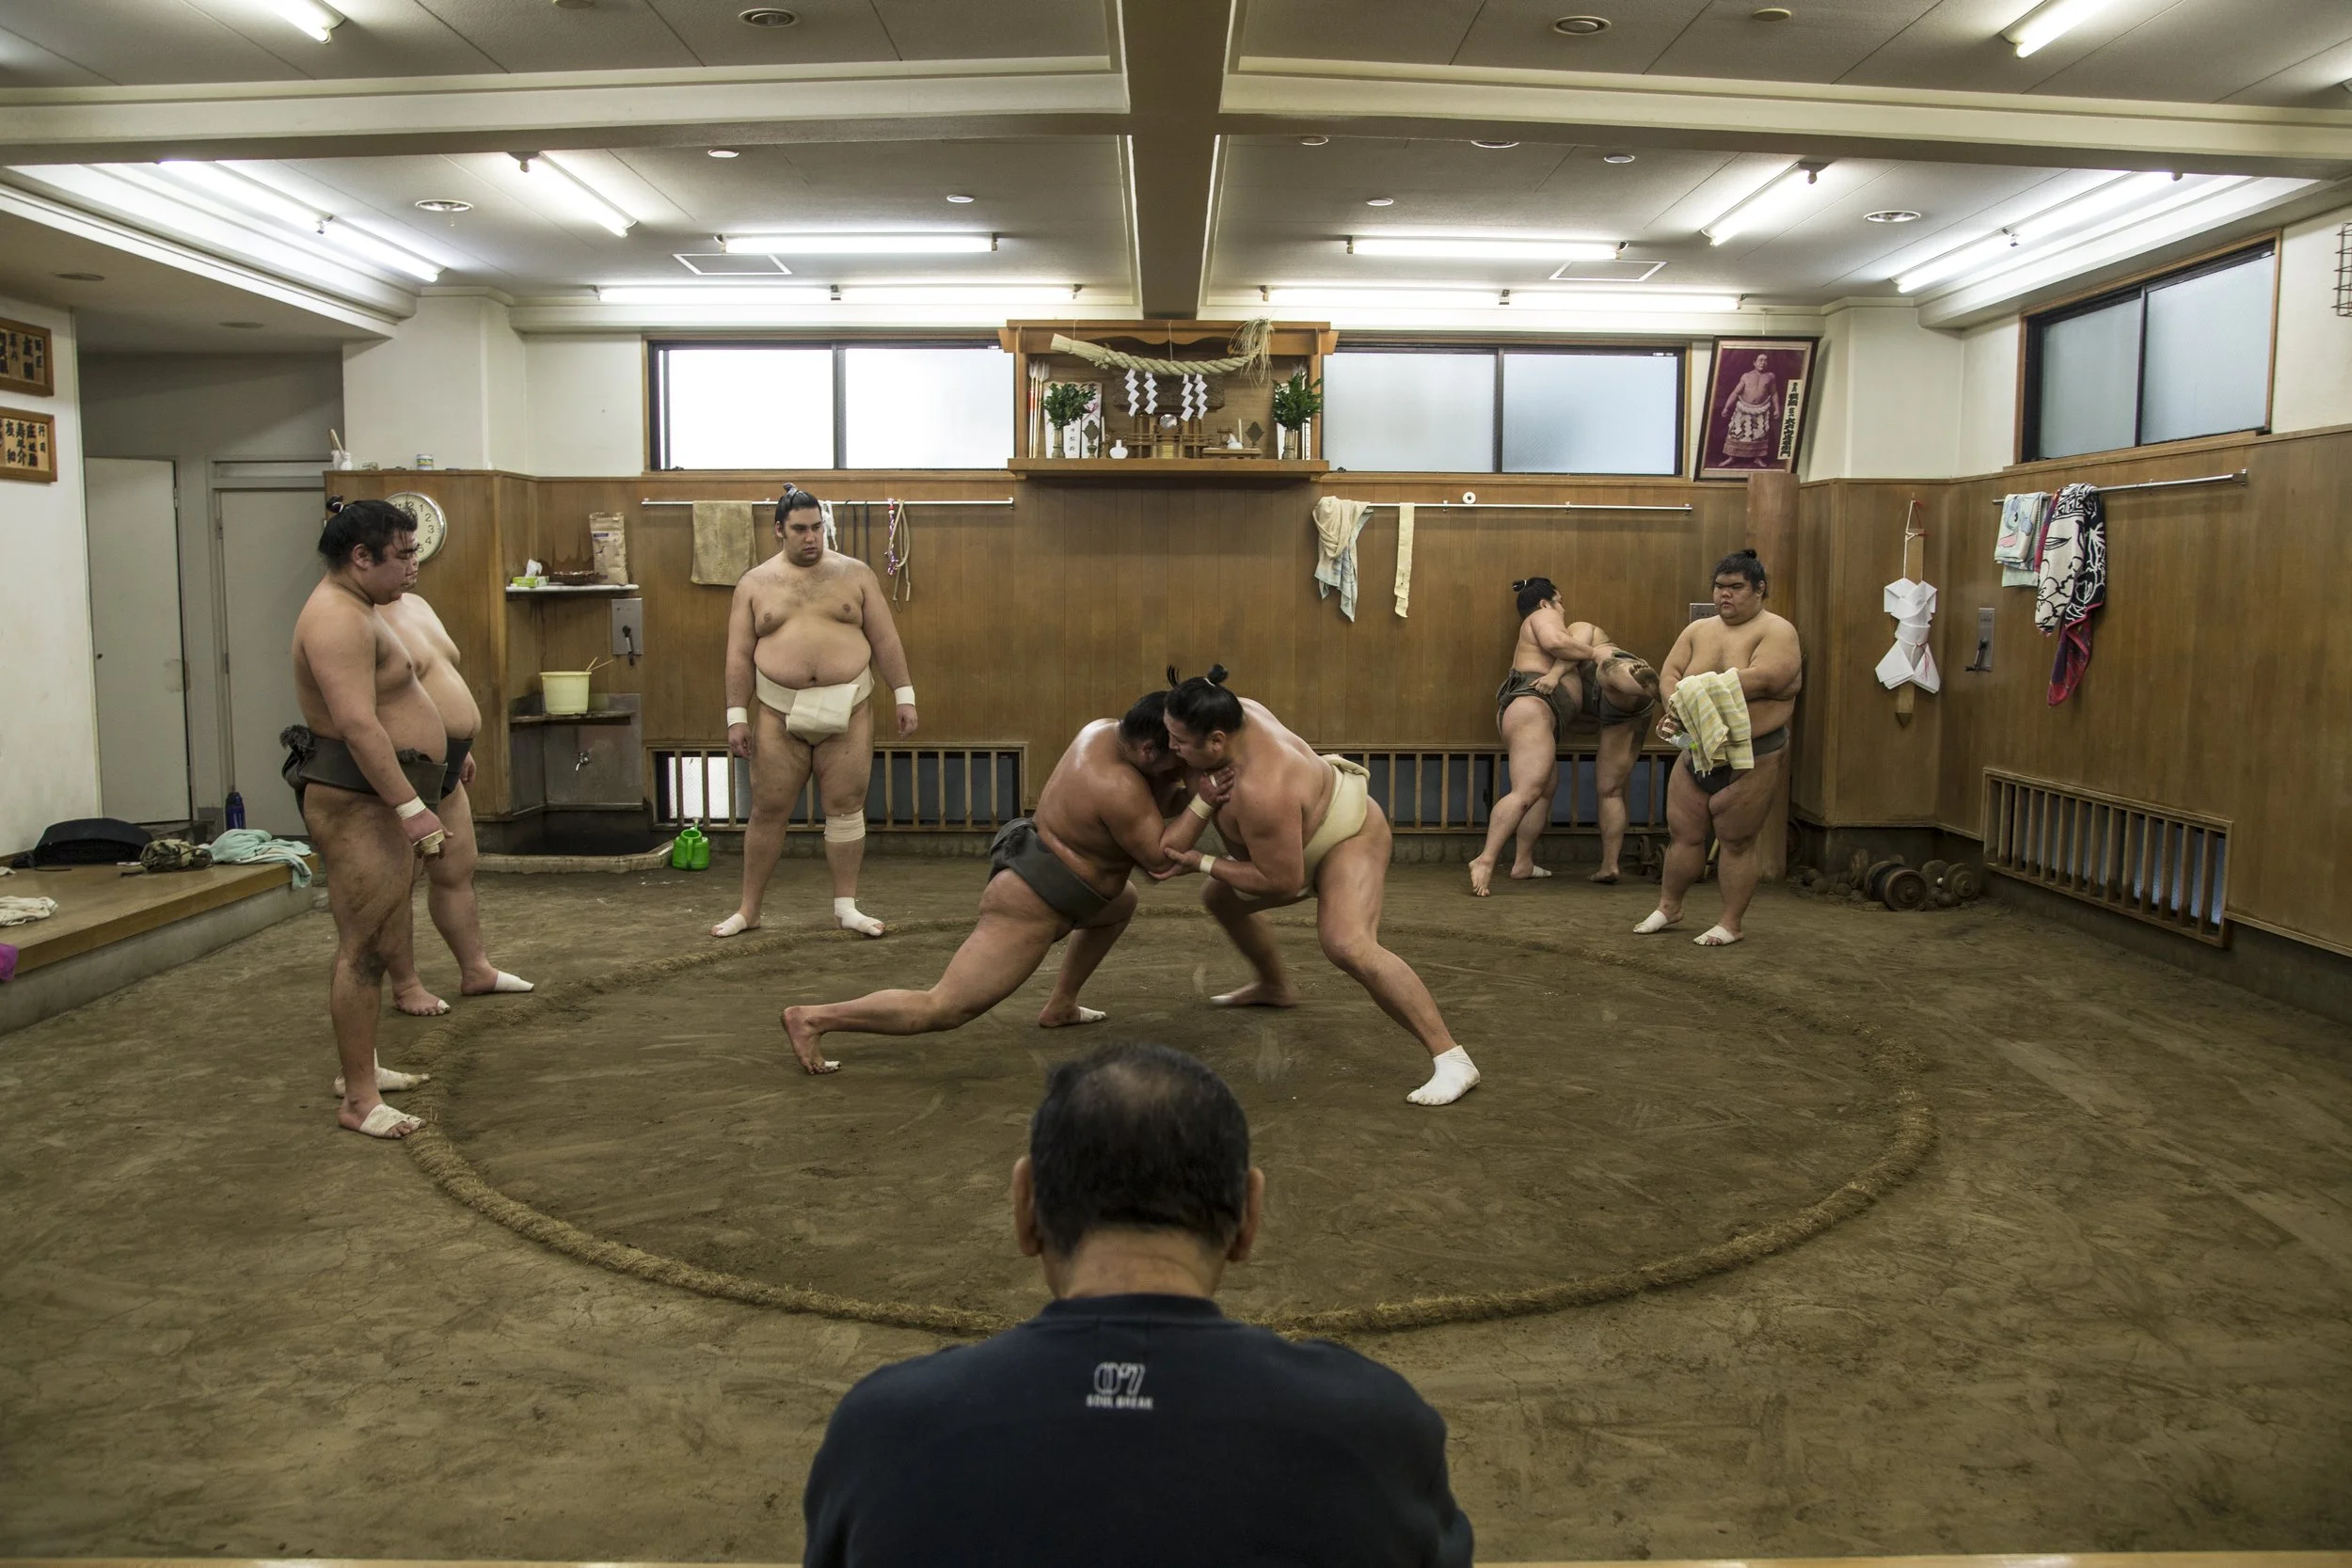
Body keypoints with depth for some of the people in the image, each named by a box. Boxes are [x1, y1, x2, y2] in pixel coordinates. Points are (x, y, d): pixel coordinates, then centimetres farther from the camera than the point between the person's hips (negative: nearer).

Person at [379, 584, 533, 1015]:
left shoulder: (417, 605, 15)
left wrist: (461, 747, 24)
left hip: (444, 768, 10)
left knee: (457, 872, 17)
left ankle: (476, 970, 28)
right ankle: (406, 986, 12)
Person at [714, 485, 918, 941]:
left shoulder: (855, 573, 5)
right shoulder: (755, 583, 6)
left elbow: (885, 639, 5)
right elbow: (739, 655, 5)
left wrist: (904, 695, 0)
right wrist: (736, 716, -1)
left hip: (847, 710, 0)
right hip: (778, 713, 0)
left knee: (846, 808, 3)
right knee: (767, 811, 5)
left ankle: (846, 906, 14)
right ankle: (748, 909, 16)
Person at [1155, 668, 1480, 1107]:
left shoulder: (1261, 790, -41)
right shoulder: (1233, 712, -17)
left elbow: (1282, 882, -32)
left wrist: (1200, 863, -24)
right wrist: (1204, 797, -18)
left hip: (1349, 839, -10)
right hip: (1308, 834, 10)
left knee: (1347, 946, -34)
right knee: (1220, 898, 24)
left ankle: (1451, 1061, -30)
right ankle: (1274, 987, 51)